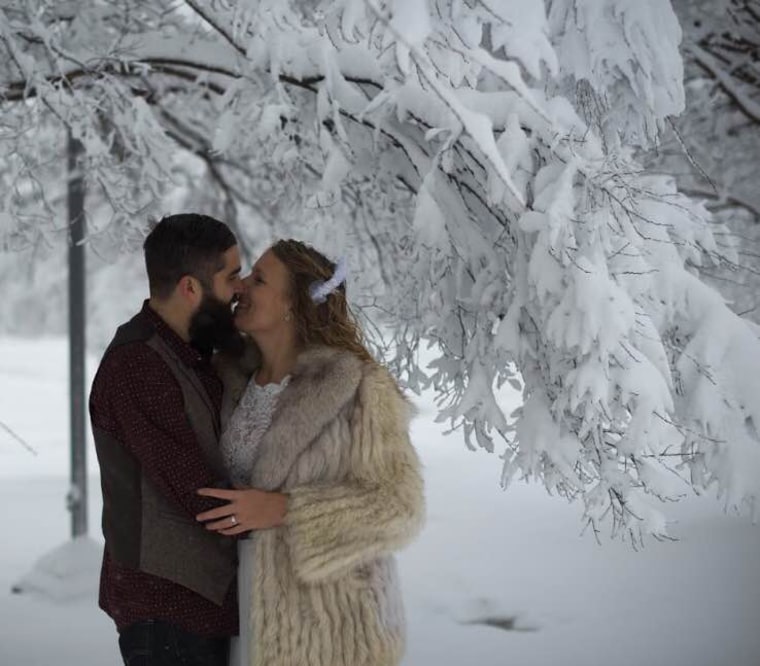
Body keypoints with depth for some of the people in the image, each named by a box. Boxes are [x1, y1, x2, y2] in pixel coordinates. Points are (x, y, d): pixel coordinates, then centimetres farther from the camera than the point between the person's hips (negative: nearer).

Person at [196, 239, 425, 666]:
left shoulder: (359, 386, -13)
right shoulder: (237, 381, 7)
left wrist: (282, 509, -23)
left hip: (333, 626, -6)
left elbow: (401, 506, -16)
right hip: (262, 619, 6)